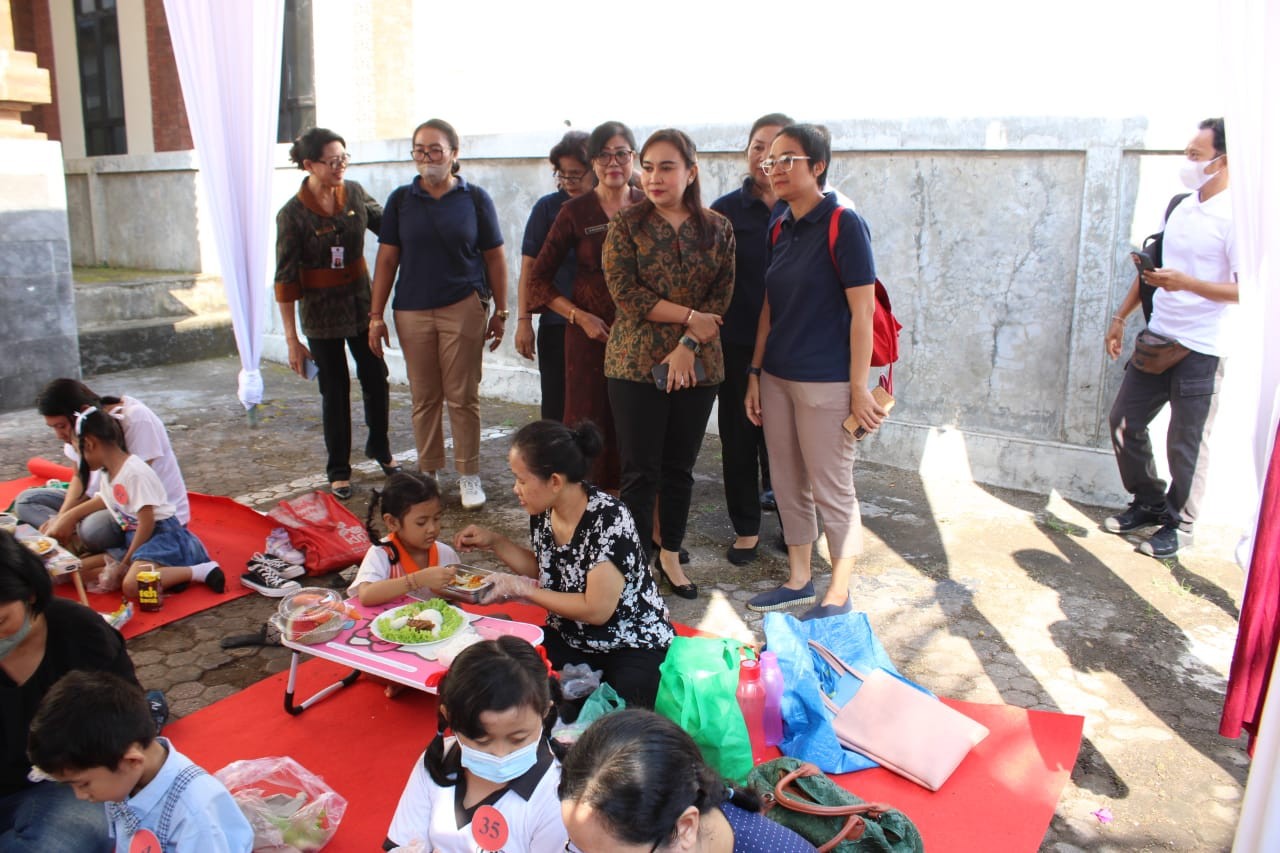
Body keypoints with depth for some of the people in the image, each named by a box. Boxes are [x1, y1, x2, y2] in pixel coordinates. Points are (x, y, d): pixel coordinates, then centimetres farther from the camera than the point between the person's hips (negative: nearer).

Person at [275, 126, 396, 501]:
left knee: (376, 379, 10)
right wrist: (292, 339, -13)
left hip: (361, 302, 4)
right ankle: (338, 471, 22)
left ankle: (379, 448, 35)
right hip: (321, 312, -4)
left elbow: (385, 225, 15)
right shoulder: (293, 214, -14)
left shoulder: (354, 193, -3)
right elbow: (286, 279, -12)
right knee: (334, 390, 6)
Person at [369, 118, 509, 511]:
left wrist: (500, 312, 3)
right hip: (412, 310, 2)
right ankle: (428, 473, 20)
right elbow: (387, 259, 8)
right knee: (423, 398, 7)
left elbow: (494, 257, 6)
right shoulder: (401, 199, 7)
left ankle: (469, 474, 13)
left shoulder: (475, 198, 3)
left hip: (464, 308, -2)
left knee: (463, 396, 1)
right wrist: (376, 315, 4)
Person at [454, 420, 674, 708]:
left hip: (635, 647, -6)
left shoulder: (609, 519, -24)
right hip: (569, 639, 6)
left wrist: (522, 588, -16)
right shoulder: (542, 511, -3)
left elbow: (596, 610, -23)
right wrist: (493, 541, 3)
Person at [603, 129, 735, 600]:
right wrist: (691, 317, -12)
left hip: (698, 364, 3)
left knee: (680, 467, 11)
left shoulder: (717, 228, 6)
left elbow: (721, 296, 0)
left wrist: (689, 345, -13)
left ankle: (670, 556, 26)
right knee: (641, 470, 1)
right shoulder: (627, 225, 0)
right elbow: (625, 292, -10)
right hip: (636, 363, -2)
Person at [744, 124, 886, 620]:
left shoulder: (843, 224, -11)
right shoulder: (781, 229, 10)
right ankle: (799, 581, 30)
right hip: (777, 378, 7)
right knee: (788, 485, 14)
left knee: (831, 490, 4)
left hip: (825, 383, -7)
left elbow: (862, 310, -14)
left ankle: (838, 596, 20)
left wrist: (859, 389, -15)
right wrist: (755, 374, 11)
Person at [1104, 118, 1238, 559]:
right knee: (1124, 420, 11)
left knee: (1187, 441, 2)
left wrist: (1186, 283, -29)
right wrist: (1121, 317, 18)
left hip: (1202, 348, -8)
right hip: (1158, 338, 8)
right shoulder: (1181, 207, 11)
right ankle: (1149, 504, 29)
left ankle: (1180, 524, 19)